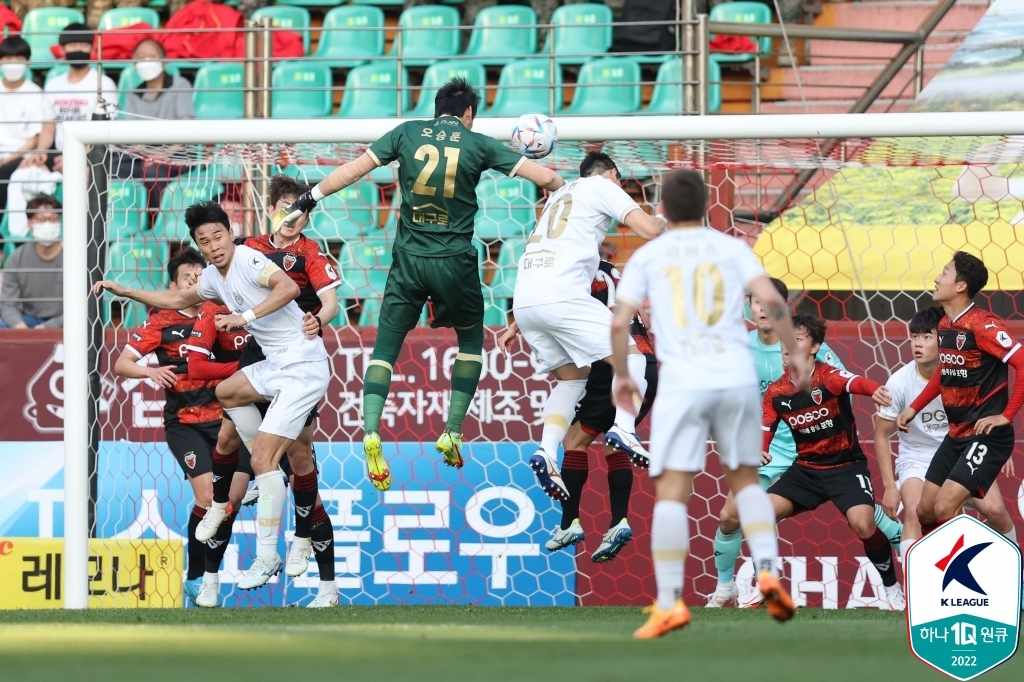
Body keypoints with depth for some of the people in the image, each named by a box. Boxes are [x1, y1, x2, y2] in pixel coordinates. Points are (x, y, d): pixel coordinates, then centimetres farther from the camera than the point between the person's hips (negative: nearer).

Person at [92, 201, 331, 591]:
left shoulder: (248, 260, -15)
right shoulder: (214, 277, 12)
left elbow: (289, 287, -32)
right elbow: (176, 300, 30)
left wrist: (245, 317, -36)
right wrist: (121, 291, 27)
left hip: (302, 365, -10)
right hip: (278, 364, 10)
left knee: (262, 460, -13)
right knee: (226, 392, 29)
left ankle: (267, 559, -10)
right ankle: (271, 472, 28)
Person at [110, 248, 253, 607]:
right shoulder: (161, 322, -1)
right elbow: (120, 365, 0)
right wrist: (150, 371, -20)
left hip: (224, 417, 3)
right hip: (184, 423, -3)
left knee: (233, 494, -8)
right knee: (208, 494, -17)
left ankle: (209, 576, 8)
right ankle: (196, 577, -2)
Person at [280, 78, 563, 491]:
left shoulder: (408, 133, 4)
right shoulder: (477, 144, 1)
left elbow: (354, 169, 1)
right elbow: (547, 178, 2)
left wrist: (308, 201, 7)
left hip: (409, 259, 1)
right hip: (455, 262, -1)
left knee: (385, 348, 6)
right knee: (471, 340, 23)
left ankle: (371, 433, -16)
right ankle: (452, 433, 13)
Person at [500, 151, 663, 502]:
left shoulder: (560, 195, 32)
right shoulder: (603, 187, 11)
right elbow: (650, 229, -1)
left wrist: (519, 322, 37)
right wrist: (662, 220, 22)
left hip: (524, 301, 7)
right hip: (561, 297, -7)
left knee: (571, 379, 19)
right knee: (632, 358, 3)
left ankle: (547, 452, -2)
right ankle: (624, 428, -20)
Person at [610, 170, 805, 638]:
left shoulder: (647, 256, 10)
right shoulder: (731, 248, 11)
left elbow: (620, 323, 2)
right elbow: (770, 299, -3)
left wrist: (620, 376, 17)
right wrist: (794, 352, 8)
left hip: (682, 383, -2)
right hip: (737, 376, 2)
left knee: (671, 493, -2)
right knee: (745, 480, 19)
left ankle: (669, 602, -11)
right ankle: (768, 572, 0)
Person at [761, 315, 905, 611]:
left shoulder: (828, 377, -18)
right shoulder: (776, 392, -3)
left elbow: (855, 382, -40)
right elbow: (764, 433, 2)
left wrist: (874, 389, -64)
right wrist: (759, 452, -23)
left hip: (846, 466, -5)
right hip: (806, 468, 5)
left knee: (864, 525, -25)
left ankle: (892, 587, -1)